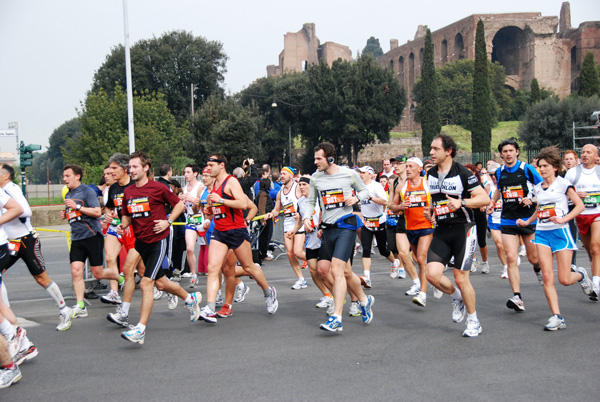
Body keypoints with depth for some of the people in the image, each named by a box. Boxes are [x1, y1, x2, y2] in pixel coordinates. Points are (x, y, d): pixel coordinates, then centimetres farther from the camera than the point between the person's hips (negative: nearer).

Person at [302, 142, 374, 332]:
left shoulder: (349, 174, -4)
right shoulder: (315, 178, 6)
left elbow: (365, 190, 10)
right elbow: (311, 201, 15)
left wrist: (356, 198, -11)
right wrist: (306, 217, -3)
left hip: (346, 225, -5)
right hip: (328, 229, 5)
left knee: (336, 270, -17)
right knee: (346, 272, 12)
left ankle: (336, 319, -17)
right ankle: (365, 300, 38)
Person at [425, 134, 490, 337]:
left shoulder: (462, 173, -11)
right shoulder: (430, 174, 9)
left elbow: (485, 198, -12)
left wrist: (462, 202, -24)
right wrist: (430, 210, 6)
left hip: (462, 229, -5)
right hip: (441, 231, 6)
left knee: (461, 279, -4)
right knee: (432, 274, -10)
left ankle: (473, 322, 17)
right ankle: (457, 297, 21)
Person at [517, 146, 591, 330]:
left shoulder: (562, 184, -4)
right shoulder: (538, 188, 12)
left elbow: (580, 206, -7)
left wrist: (563, 219, -19)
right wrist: (527, 222, 13)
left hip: (560, 232, -4)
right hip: (542, 233, 5)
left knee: (564, 279, -4)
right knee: (547, 277, -8)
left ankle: (580, 274, 32)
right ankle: (557, 317, -4)